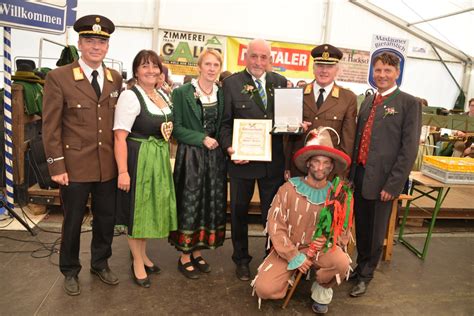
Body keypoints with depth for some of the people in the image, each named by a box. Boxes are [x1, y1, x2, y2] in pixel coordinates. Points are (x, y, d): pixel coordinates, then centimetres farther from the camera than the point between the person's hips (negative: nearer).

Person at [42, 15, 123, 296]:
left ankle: (101, 264, 39)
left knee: (106, 219, 16)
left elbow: (119, 121, 9)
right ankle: (70, 271, 35)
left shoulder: (116, 79, 6)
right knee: (73, 222, 13)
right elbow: (51, 126, -7)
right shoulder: (59, 77, -7)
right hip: (75, 165, -3)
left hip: (108, 165, 4)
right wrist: (56, 165, -10)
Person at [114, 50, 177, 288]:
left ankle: (143, 254, 37)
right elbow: (120, 136, -19)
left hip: (160, 160, 7)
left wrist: (167, 158, 9)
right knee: (136, 209, 6)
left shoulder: (163, 96, 9)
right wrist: (123, 171, -23)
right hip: (138, 159, -7)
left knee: (149, 207, 18)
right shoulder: (130, 96, -13)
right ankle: (137, 262, 24)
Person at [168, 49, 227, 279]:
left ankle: (197, 251, 27)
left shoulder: (222, 94, 8)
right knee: (189, 205, 2)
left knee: (212, 205, 10)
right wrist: (202, 139, -16)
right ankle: (184, 256, 18)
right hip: (190, 157, -5)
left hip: (215, 157, 5)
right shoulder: (182, 93, -6)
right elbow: (176, 127, -8)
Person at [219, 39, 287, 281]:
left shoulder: (280, 83, 5)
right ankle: (241, 260, 35)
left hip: (274, 161, 2)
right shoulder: (232, 83, -4)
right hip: (242, 159, -1)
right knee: (239, 212, 14)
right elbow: (225, 122, -4)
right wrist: (229, 147, -19)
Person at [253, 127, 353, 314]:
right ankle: (292, 276, 17)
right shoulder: (288, 189, -11)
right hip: (288, 250, 0)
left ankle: (322, 290, 3)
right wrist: (294, 257, -15)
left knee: (341, 262, -33)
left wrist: (327, 241, -18)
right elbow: (275, 226, -11)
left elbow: (344, 230, 3)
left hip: (321, 250, 1)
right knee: (264, 289, -19)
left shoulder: (339, 194, -5)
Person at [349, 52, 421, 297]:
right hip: (359, 175, 5)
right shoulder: (367, 102, 12)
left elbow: (409, 148, -11)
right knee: (360, 227, 17)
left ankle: (366, 275, 29)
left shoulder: (409, 103, -7)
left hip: (382, 179, -5)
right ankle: (360, 265, 38)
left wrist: (392, 184, -15)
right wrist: (351, 172, 8)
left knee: (375, 231, 10)